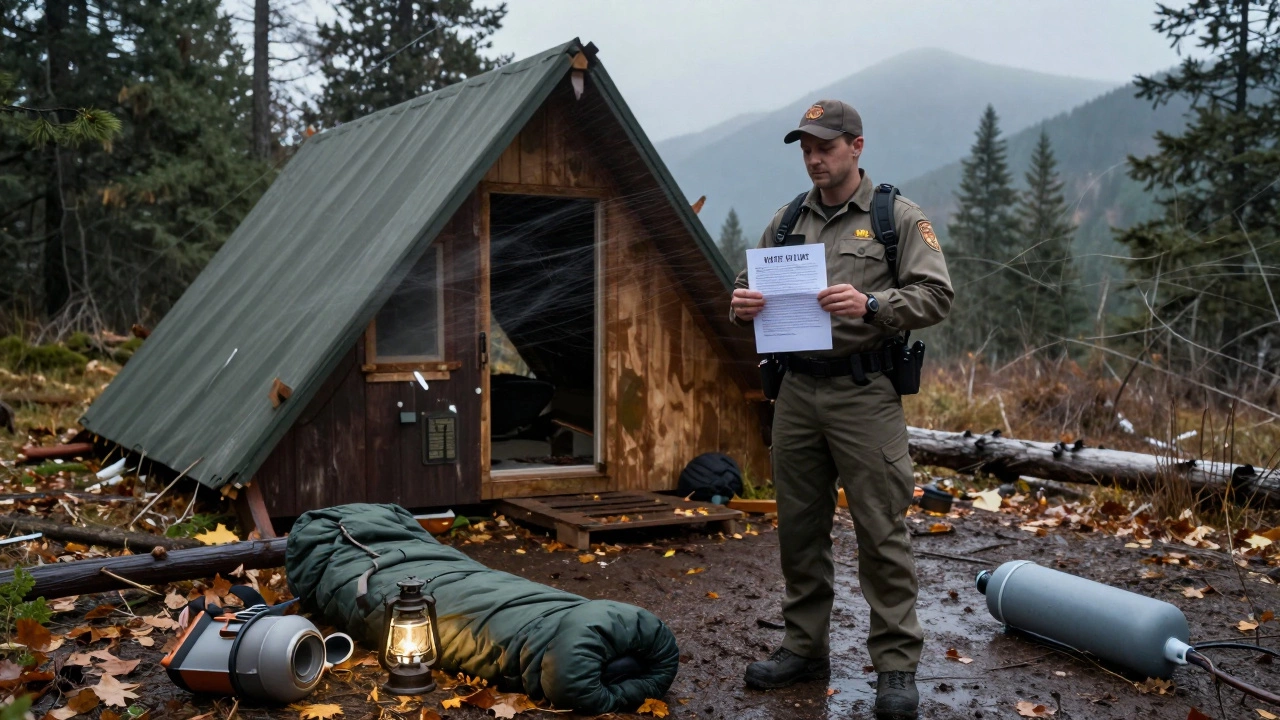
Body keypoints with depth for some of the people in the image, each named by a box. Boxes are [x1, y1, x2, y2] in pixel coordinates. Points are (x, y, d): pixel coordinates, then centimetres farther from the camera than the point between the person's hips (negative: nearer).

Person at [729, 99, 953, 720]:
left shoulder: (899, 218, 0)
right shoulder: (786, 221, 14)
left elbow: (936, 295, -7)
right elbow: (749, 288, 17)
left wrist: (872, 305, -23)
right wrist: (741, 305, -7)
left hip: (863, 395, -5)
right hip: (796, 393, 5)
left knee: (881, 532, -3)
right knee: (799, 528, 12)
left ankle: (896, 665, 7)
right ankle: (804, 648, 25)